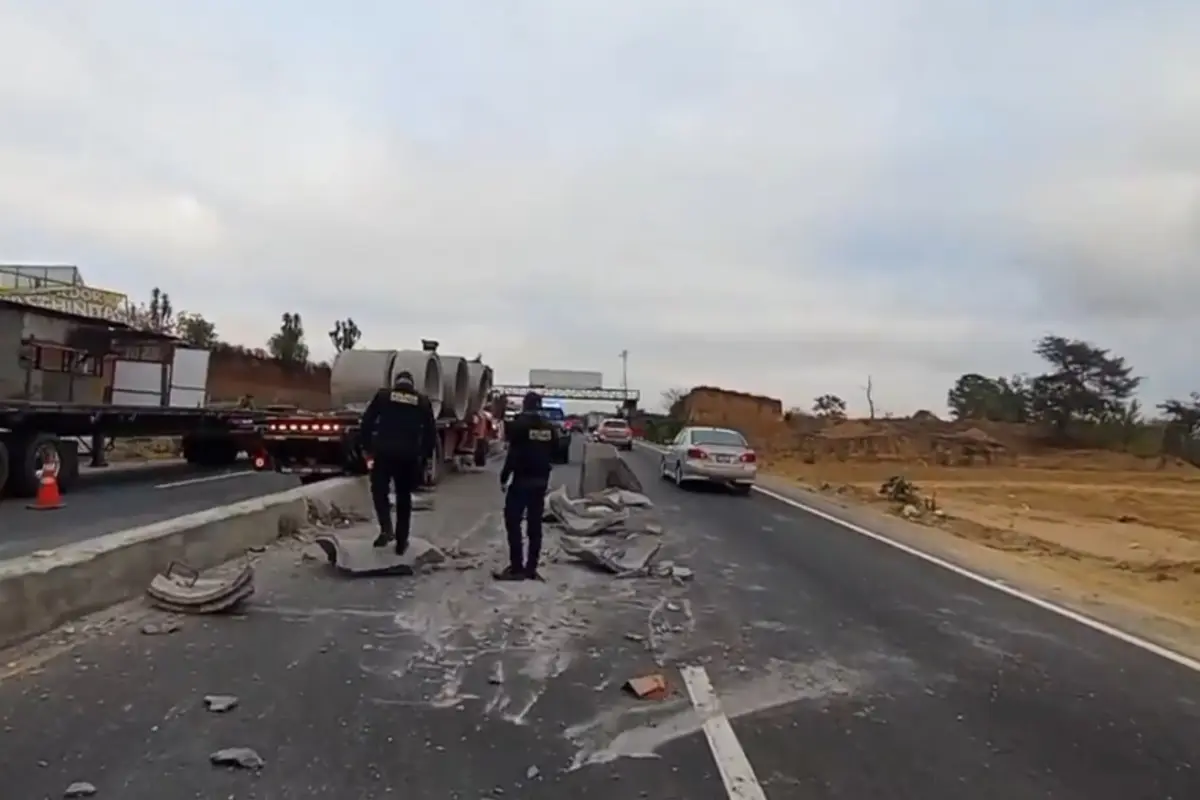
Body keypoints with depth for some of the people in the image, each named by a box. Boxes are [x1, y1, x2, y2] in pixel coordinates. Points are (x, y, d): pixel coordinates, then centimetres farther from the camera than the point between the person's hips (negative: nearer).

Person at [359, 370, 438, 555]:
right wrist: (426, 455, 16)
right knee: (404, 497, 12)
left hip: (384, 452, -2)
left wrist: (367, 446, 11)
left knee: (379, 489, 15)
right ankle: (402, 542, 14)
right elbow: (431, 432, 9)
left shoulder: (383, 395, 6)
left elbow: (367, 421, 2)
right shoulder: (423, 401, 10)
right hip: (409, 456, 2)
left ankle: (386, 528, -6)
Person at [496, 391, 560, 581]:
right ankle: (531, 568, 11)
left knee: (513, 522, -1)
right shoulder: (550, 427, 8)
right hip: (541, 481, 6)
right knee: (535, 525, 9)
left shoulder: (519, 424, -11)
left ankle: (516, 568, -4)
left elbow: (513, 454, -15)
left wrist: (504, 477, -9)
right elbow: (554, 454, 11)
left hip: (521, 480, -6)